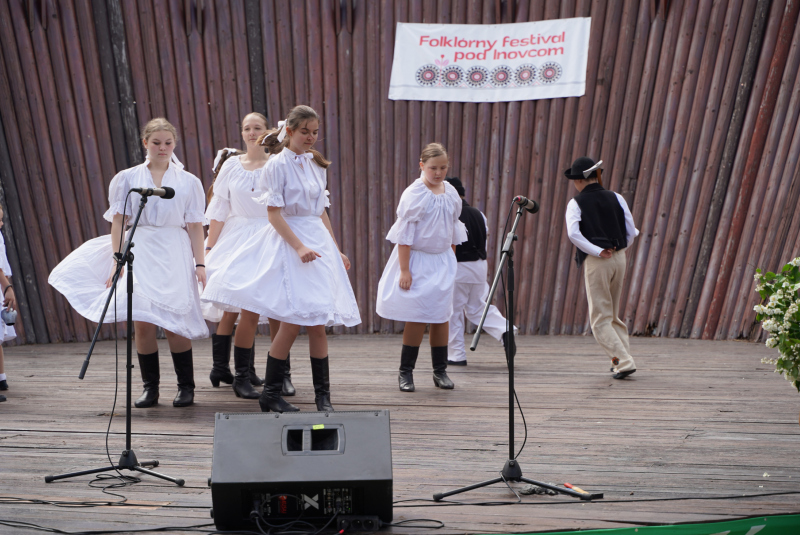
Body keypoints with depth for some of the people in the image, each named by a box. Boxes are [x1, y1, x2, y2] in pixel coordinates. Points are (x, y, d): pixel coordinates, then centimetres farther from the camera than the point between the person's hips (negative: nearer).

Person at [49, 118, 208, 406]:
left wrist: (199, 263, 1)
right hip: (139, 254, 1)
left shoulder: (188, 182, 8)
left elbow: (195, 226, 7)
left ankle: (186, 387, 8)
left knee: (174, 322, -5)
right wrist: (117, 260, -3)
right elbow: (119, 222, 5)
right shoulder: (127, 178, 8)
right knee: (142, 322, -4)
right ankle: (150, 387, 8)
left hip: (175, 255, 0)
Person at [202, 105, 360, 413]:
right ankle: (270, 393, 3)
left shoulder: (316, 165, 14)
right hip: (288, 241, -6)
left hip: (318, 242, 6)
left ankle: (323, 396, 8)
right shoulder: (277, 164, -5)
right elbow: (274, 213, -10)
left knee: (318, 323, 3)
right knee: (293, 321, -9)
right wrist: (299, 246, -19)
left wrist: (336, 250, 16)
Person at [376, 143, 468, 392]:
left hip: (442, 262, 5)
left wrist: (450, 262, 14)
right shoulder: (413, 194, -12)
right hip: (417, 260, -5)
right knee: (417, 317, -5)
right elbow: (404, 234, -13)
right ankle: (405, 372, 7)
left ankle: (440, 371, 16)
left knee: (441, 315, 6)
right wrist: (404, 270, -16)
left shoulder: (451, 193, 6)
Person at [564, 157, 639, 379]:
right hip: (619, 258, 5)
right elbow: (631, 232, 4)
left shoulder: (576, 203, -4)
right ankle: (621, 359, 17)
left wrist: (598, 251, -14)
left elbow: (573, 233, -19)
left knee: (600, 318, 1)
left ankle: (623, 361, -10)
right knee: (613, 314, 19)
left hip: (595, 261, -5)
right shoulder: (615, 198, 6)